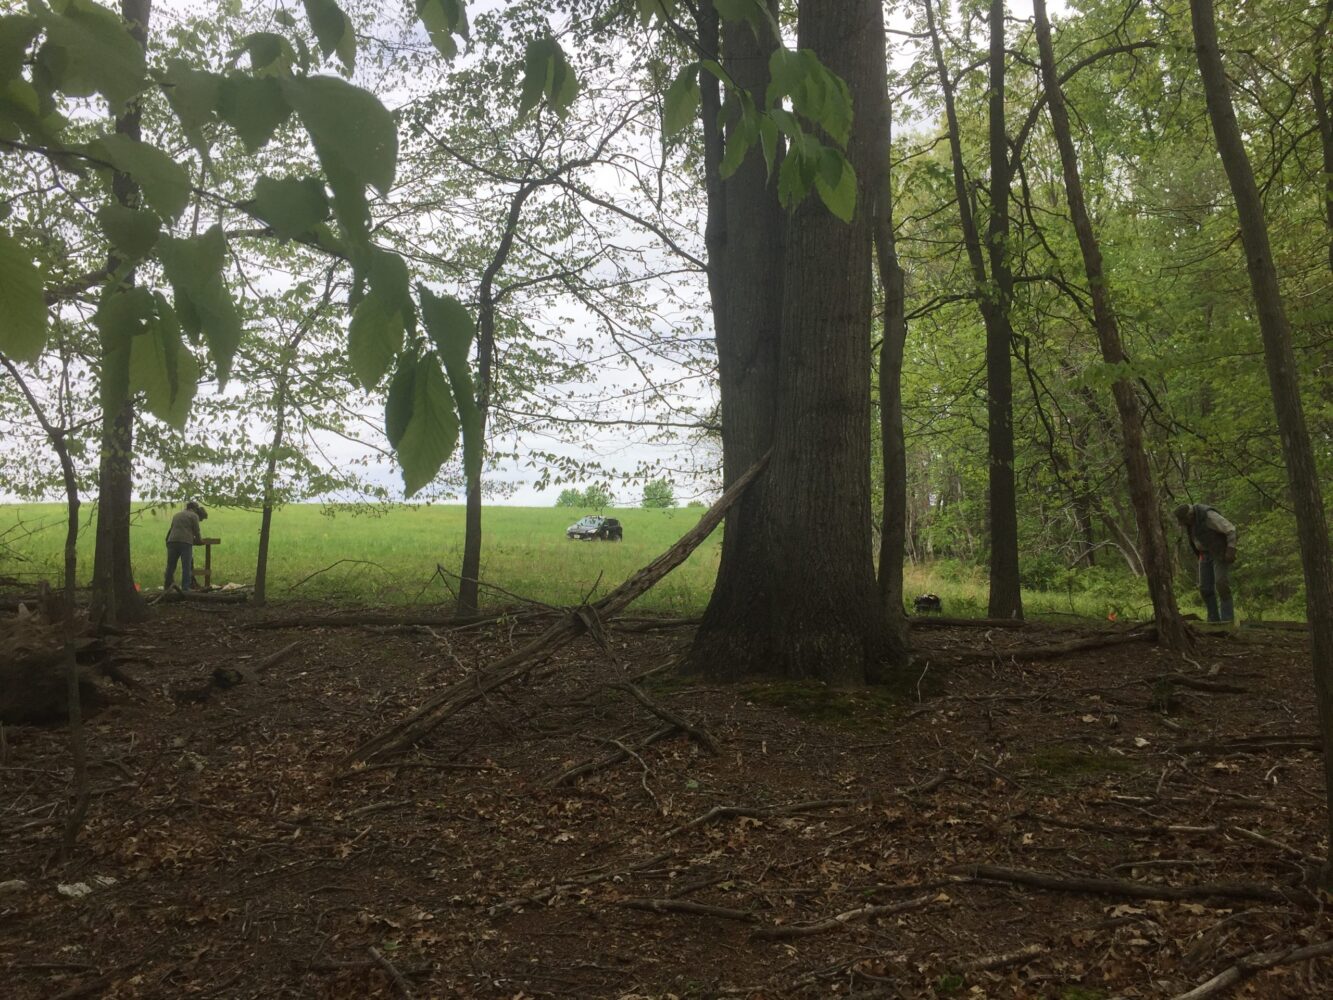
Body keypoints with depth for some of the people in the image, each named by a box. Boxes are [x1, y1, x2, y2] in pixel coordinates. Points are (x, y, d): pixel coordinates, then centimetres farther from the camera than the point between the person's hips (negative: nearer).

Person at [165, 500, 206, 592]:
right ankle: (185, 589, -4)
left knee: (170, 566, 11)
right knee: (187, 567, -1)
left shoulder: (176, 515, 25)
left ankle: (166, 587, 16)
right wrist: (200, 540, 22)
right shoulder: (194, 516, 7)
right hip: (186, 542, -5)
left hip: (172, 541, 5)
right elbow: (196, 532, 4)